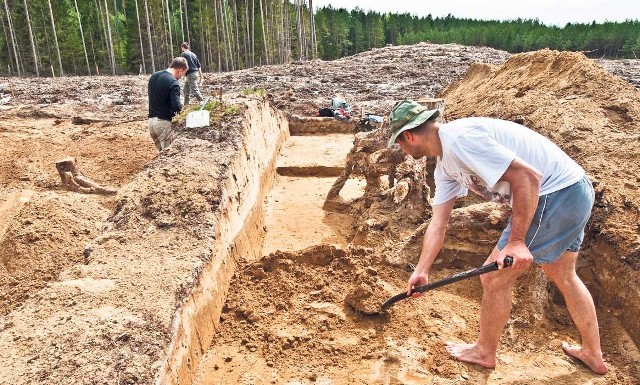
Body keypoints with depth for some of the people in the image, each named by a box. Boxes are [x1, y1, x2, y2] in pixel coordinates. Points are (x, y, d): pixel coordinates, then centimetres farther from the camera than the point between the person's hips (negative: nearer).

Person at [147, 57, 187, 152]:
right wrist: (180, 107, -2)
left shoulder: (153, 76, 11)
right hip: (163, 122, -8)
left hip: (151, 120, 8)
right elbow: (176, 107, -23)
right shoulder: (173, 82, -16)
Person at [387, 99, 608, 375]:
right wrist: (421, 270, 11)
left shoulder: (458, 138, -22)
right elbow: (437, 224, 12)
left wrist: (516, 241, -23)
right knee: (563, 276, 27)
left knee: (495, 278, 3)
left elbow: (528, 176, -25)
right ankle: (592, 354, 47)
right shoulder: (444, 166, 10)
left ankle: (484, 352, 26)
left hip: (556, 194, -10)